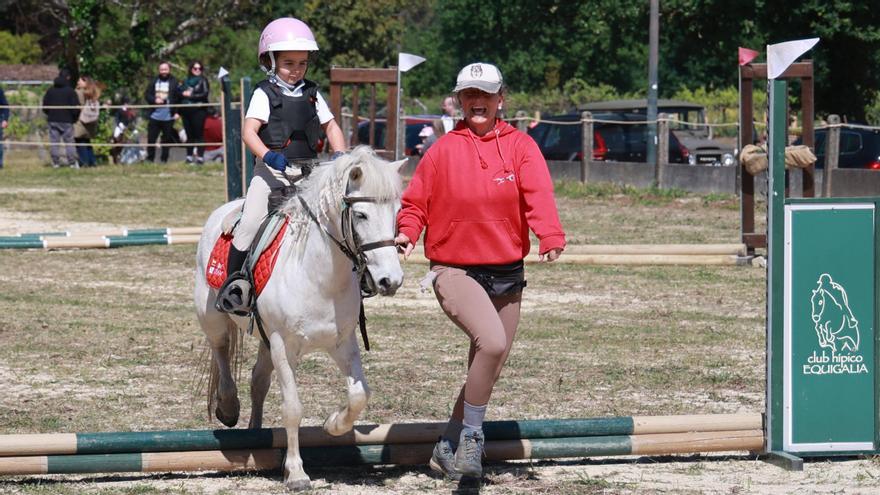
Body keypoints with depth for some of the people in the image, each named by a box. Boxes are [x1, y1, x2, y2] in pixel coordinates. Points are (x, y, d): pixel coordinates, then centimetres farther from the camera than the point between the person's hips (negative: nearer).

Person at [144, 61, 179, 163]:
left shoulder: (174, 82, 0)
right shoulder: (154, 81, 9)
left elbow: (178, 98, -3)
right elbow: (147, 94, 9)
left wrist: (176, 112, -11)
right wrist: (154, 100, -10)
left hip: (168, 116, -3)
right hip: (155, 115, 3)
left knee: (167, 139, 3)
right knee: (151, 138, 1)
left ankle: (164, 159, 11)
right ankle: (150, 158, 10)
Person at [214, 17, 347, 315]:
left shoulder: (311, 94, 12)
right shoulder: (265, 94, -1)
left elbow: (331, 127, 18)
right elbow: (249, 131, -12)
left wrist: (340, 154, -1)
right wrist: (268, 155, -30)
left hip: (308, 170, 4)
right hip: (272, 170, -4)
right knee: (252, 222, -17)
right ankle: (233, 282, -8)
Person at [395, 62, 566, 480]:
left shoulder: (520, 146, 2)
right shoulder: (443, 150, 1)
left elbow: (538, 194, -15)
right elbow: (415, 202, 5)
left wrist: (550, 237, -33)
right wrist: (406, 233, -16)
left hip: (507, 274, 3)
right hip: (454, 270, -3)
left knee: (487, 371, 11)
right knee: (492, 342, -27)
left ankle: (449, 447, 30)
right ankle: (471, 437, -10)